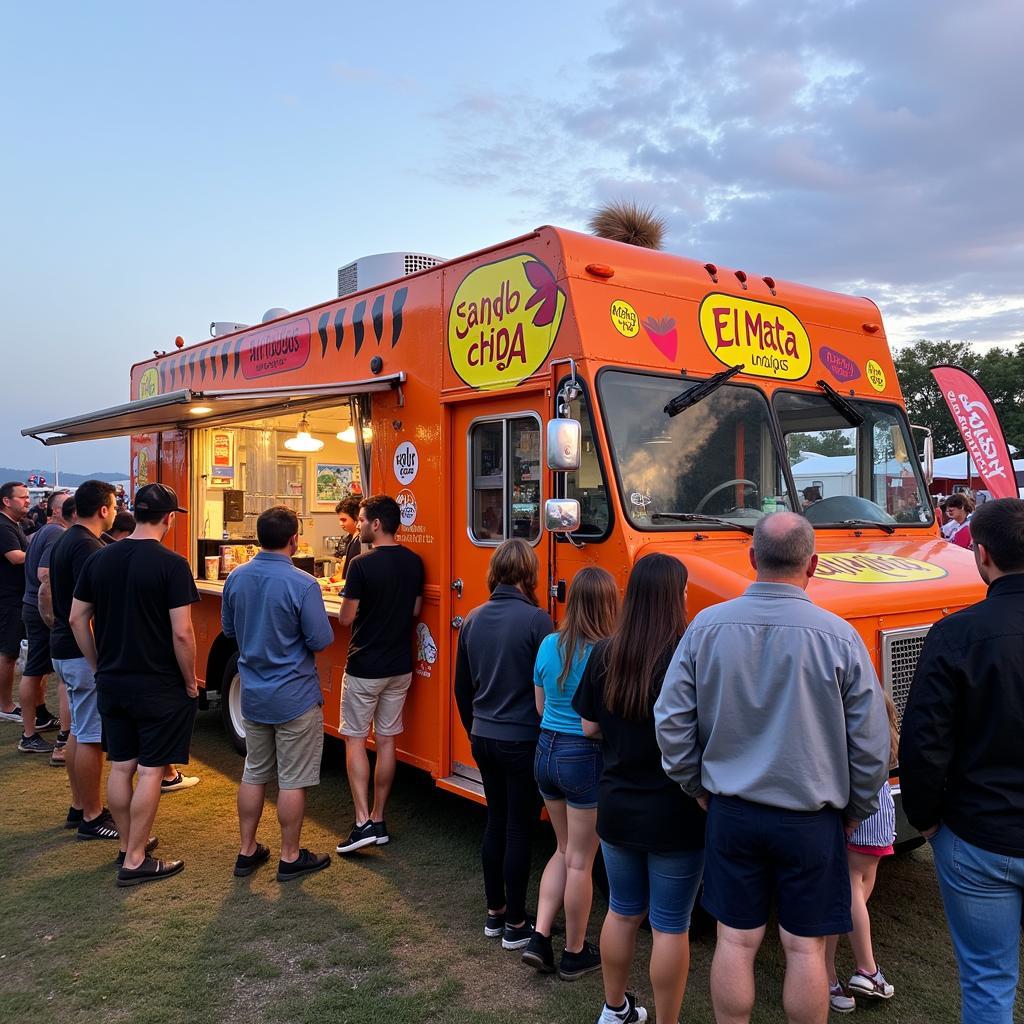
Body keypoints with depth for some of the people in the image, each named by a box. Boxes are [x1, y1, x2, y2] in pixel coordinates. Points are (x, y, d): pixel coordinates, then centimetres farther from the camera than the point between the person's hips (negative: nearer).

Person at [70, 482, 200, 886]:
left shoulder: (99, 559, 2)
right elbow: (181, 633, -19)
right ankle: (136, 861, 10)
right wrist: (190, 682, -6)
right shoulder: (171, 564, -17)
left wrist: (99, 667, 16)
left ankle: (129, 842, 31)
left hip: (111, 683, 6)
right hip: (159, 686, -6)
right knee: (150, 770, 3)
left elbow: (77, 618, 7)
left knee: (120, 766, 16)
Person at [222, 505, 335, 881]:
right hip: (295, 697, -6)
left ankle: (247, 851, 28)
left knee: (253, 773, 19)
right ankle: (290, 857, 18)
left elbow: (229, 629, 11)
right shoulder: (303, 585, -21)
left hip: (252, 694, 6)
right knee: (292, 780, 7)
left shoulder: (236, 578, -2)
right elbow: (322, 640, -16)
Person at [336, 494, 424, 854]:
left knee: (355, 740, 5)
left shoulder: (362, 565, -18)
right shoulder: (414, 563, 1)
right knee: (386, 741, 12)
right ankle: (378, 820, 20)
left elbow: (345, 618, -13)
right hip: (400, 666, 6)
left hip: (364, 666, -6)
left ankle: (363, 822, -2)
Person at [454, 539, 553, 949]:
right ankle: (515, 925, 17)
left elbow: (462, 688, 11)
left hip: (484, 740, 6)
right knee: (520, 830, 6)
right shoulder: (536, 619, -17)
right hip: (523, 742, -6)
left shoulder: (473, 620, 3)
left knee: (496, 823, 19)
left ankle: (494, 913, 30)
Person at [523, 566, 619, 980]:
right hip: (586, 758, -6)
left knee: (564, 850, 23)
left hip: (546, 752, 6)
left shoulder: (549, 645, 0)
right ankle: (575, 955, 25)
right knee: (579, 861, 9)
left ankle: (539, 938, 21)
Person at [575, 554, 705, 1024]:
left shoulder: (603, 656, -4)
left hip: (616, 808, 5)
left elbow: (590, 727, 3)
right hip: (674, 814, -5)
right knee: (670, 926, 11)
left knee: (622, 912, 22)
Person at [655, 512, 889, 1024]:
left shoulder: (707, 626, -8)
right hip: (811, 818, -2)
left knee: (735, 941, 13)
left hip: (731, 813, 2)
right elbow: (871, 744, -6)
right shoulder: (838, 636, -13)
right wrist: (856, 809, 10)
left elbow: (671, 722, -4)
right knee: (805, 947, 12)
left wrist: (698, 786, 11)